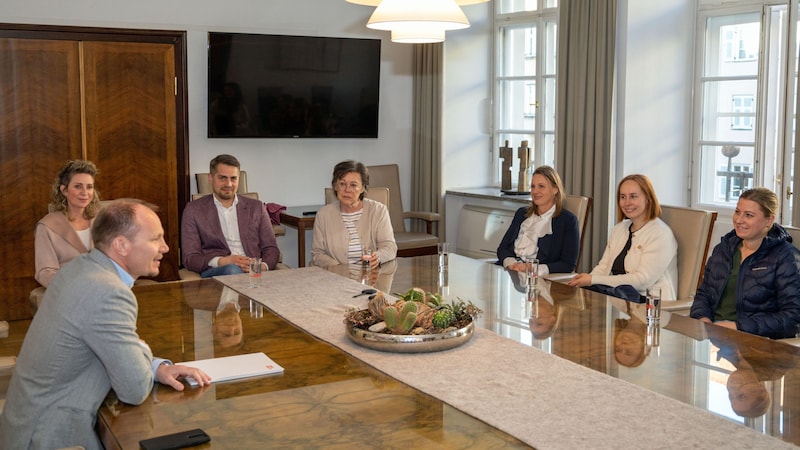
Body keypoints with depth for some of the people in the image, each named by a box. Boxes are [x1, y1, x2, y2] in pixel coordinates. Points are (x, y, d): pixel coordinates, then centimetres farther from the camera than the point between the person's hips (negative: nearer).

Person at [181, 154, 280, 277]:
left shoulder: (256, 207, 18)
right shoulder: (194, 210, 11)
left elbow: (271, 248, 15)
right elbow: (189, 258, 4)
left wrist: (262, 266, -9)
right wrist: (221, 261, -15)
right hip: (215, 272, -2)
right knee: (232, 269, -37)